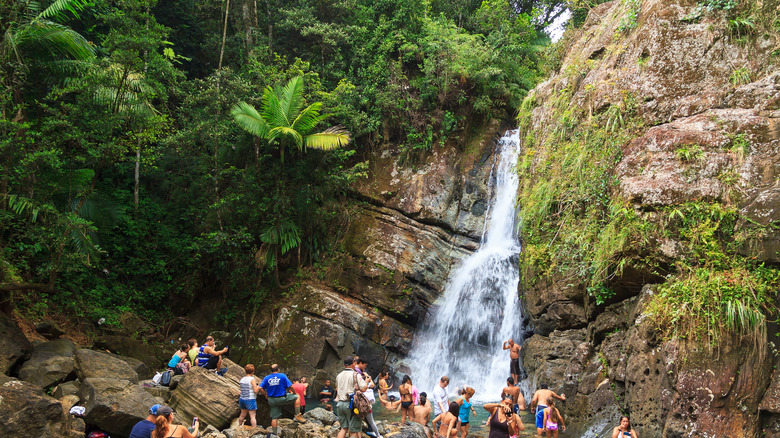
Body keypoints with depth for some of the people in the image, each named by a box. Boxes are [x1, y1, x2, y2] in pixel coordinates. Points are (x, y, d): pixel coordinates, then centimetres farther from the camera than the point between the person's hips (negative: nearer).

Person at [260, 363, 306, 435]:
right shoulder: (282, 376, -7)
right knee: (296, 397, 14)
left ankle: (275, 433, 16)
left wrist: (266, 394, 7)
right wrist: (294, 392, 8)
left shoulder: (266, 378, 1)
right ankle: (297, 416, 9)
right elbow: (290, 386, -9)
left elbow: (260, 388, -7)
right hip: (282, 398, -4)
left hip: (272, 400, 4)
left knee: (274, 418, 11)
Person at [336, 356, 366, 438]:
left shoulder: (339, 375, 12)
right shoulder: (355, 375, -9)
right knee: (354, 430, 0)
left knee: (344, 428, 15)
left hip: (340, 403, 6)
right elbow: (363, 389, -13)